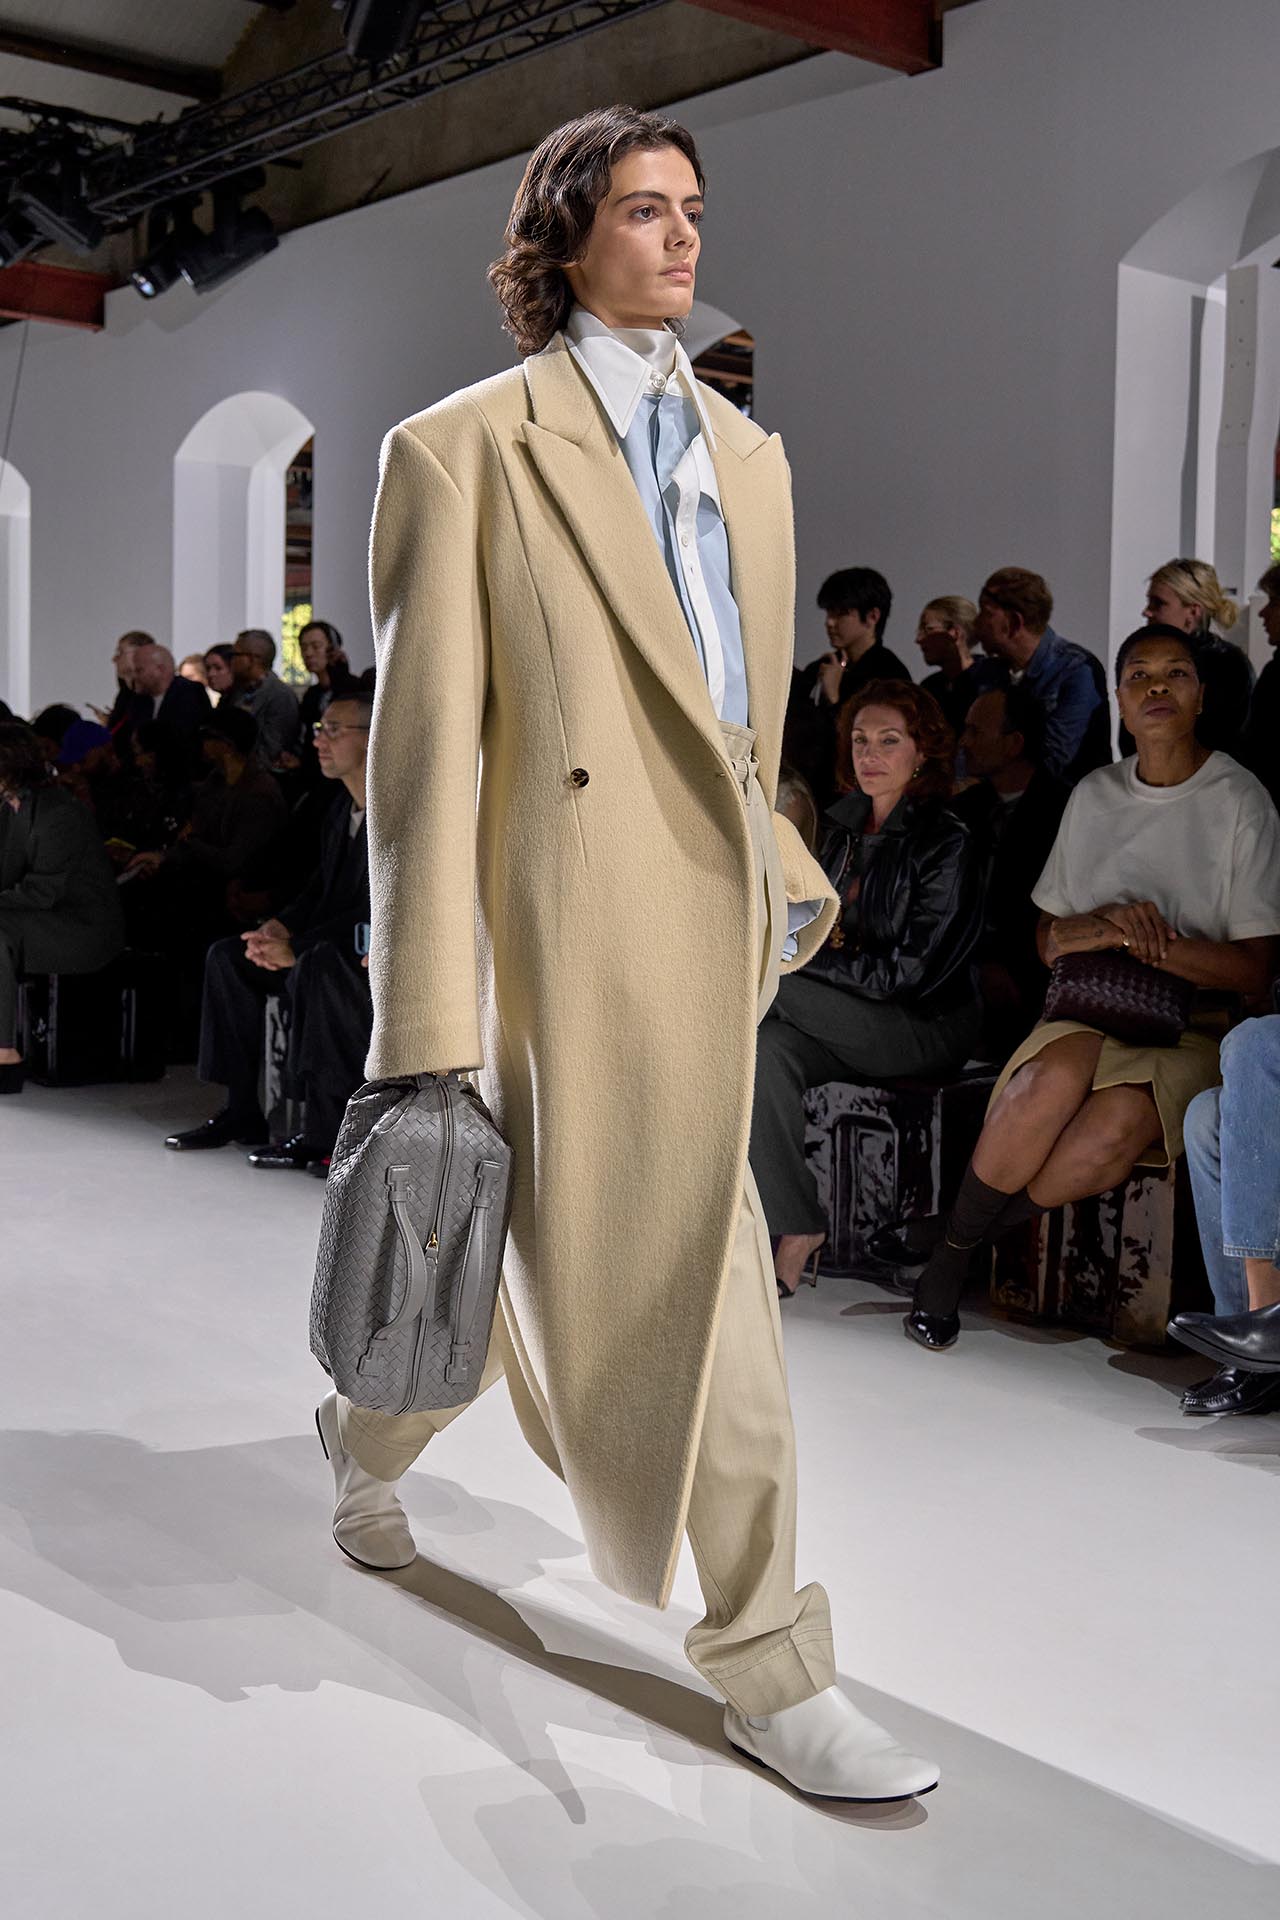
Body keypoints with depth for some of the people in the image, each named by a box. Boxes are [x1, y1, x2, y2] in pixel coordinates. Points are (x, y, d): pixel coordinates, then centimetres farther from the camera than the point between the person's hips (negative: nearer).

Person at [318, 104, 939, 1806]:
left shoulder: (748, 455, 16)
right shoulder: (465, 449, -4)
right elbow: (427, 747, -9)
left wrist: (783, 872, 13)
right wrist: (432, 1023, -13)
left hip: (717, 914, 7)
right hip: (578, 920, -7)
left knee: (552, 1249, 19)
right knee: (692, 1287, -4)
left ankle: (368, 1439, 47)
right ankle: (773, 1672, 11)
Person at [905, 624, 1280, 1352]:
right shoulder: (1095, 795, 14)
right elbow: (1049, 941, 14)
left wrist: (1151, 942, -18)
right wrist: (1103, 928, -9)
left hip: (1195, 1027, -3)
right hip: (1091, 1012, 3)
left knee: (1119, 1122, -35)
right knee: (1061, 1074, -34)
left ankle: (970, 1233, -16)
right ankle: (951, 1253, -18)